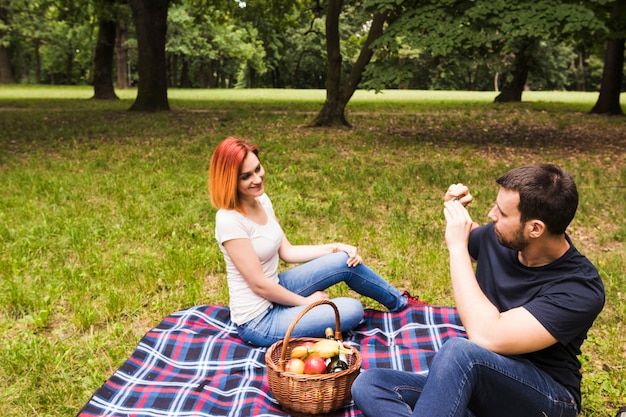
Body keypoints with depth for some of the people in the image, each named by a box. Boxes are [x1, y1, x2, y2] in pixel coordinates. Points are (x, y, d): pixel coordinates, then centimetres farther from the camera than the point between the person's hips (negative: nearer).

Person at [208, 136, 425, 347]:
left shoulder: (261, 200, 0)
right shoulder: (229, 220, -26)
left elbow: (286, 251, 7)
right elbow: (259, 284, -22)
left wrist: (334, 248, -2)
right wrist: (305, 301, -10)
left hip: (275, 293, 8)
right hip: (258, 321, -8)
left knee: (346, 261, 0)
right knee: (353, 309, -13)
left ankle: (400, 301, 25)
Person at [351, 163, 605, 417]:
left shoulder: (580, 289, -23)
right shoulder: (496, 238, -4)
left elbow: (486, 337, -35)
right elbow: (468, 246, 24)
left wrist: (457, 246, -26)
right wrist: (454, 209, 1)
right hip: (475, 385, 7)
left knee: (460, 351, -39)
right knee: (368, 385, -17)